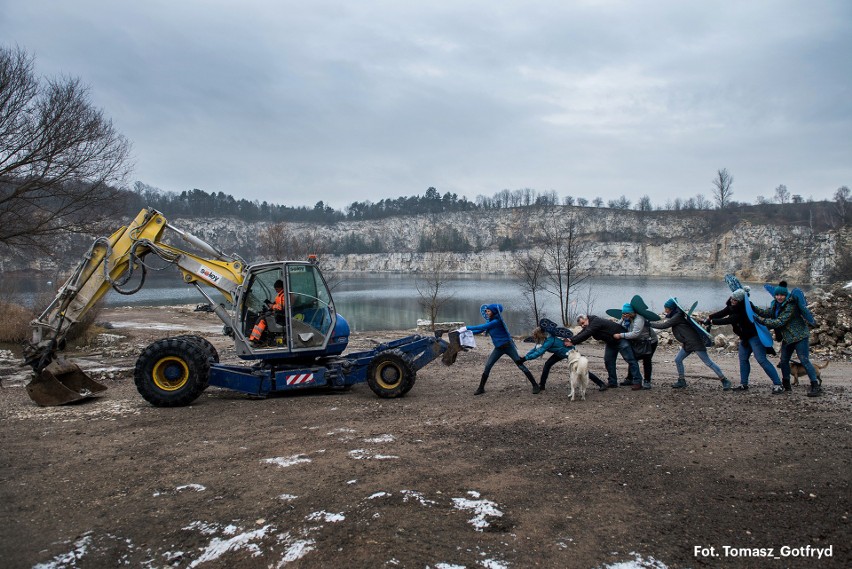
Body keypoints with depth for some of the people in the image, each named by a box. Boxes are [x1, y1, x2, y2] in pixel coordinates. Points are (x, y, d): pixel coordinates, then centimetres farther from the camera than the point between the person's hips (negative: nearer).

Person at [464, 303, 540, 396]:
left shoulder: (497, 321, -22)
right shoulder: (489, 321, 4)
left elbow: (482, 327, -26)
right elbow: (480, 330, 7)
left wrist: (467, 327, -23)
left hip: (508, 346, -7)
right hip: (498, 348, 7)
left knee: (521, 365, -3)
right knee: (487, 366, -2)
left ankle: (535, 385, 6)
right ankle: (481, 388, 6)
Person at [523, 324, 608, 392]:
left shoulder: (549, 341, -36)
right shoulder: (543, 340, -9)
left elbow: (538, 353, -39)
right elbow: (535, 349, -1)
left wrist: (525, 358, -37)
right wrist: (525, 356, -11)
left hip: (569, 351, -8)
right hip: (561, 353, 9)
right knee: (547, 364, -4)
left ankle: (602, 384, 5)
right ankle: (541, 385, 4)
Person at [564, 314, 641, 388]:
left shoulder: (596, 322, -26)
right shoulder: (589, 325, 4)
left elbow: (586, 334, -35)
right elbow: (581, 334, -7)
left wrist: (572, 342, -36)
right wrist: (570, 340, -24)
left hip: (620, 339, -10)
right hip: (611, 342, 10)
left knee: (630, 359, -7)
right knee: (608, 360, 6)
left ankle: (637, 381, -4)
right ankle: (612, 382, 11)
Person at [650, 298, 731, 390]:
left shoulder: (677, 316, -15)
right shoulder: (673, 316, 14)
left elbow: (663, 326, -18)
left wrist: (649, 324, -13)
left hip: (695, 342, -10)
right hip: (688, 344, 10)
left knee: (708, 362, -7)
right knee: (677, 360, 8)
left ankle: (724, 381, -2)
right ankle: (682, 381, 17)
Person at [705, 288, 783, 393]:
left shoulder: (744, 309, -25)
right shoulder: (732, 306, 0)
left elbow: (729, 320, -28)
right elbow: (723, 313, 4)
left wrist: (712, 321, -23)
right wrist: (709, 317, -9)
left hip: (754, 335, -10)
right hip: (745, 336, 10)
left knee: (761, 359, -13)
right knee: (743, 358, 9)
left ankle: (777, 384, -11)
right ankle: (744, 384, 16)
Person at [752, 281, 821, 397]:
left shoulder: (791, 306, -23)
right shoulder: (776, 305, 6)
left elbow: (779, 322, -26)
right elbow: (766, 312, 2)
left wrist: (761, 320, -26)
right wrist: (753, 307, -12)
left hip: (800, 336, -9)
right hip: (787, 337, 9)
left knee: (804, 360, -13)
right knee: (784, 361, 11)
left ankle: (816, 386, -9)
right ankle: (786, 385, 25)